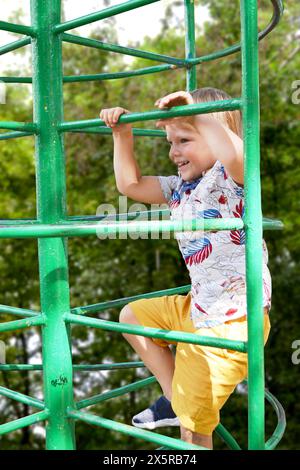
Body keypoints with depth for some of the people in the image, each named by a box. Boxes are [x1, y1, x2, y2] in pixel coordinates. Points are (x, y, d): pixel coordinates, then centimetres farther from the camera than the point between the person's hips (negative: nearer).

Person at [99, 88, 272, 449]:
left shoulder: (230, 177, -16)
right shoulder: (180, 187, 9)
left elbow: (234, 153, -42)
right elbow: (130, 184, 18)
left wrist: (195, 112, -31)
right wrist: (122, 135, 11)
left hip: (233, 319, -9)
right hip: (196, 307, 9)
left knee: (193, 420, 0)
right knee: (132, 316, 26)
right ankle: (174, 398, 28)